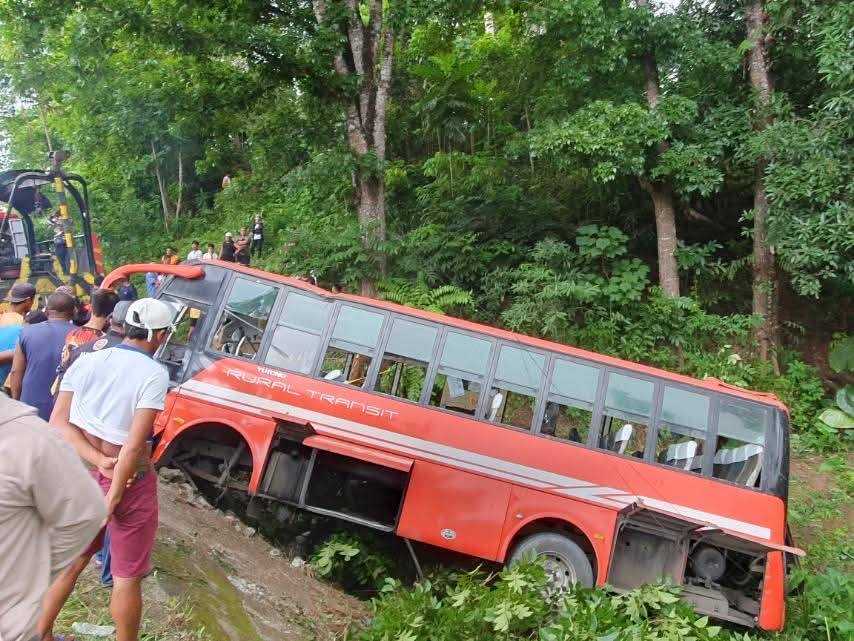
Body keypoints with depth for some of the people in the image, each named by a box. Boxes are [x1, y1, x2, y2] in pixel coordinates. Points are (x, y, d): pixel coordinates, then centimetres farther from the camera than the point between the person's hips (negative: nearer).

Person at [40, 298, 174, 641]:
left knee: (72, 558, 26)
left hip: (82, 474, 6)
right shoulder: (154, 374, -18)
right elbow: (135, 444, -23)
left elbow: (59, 421, -4)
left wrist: (98, 460, -11)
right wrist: (112, 499, -16)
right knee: (127, 576, 10)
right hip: (130, 481, -6)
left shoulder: (86, 361, -1)